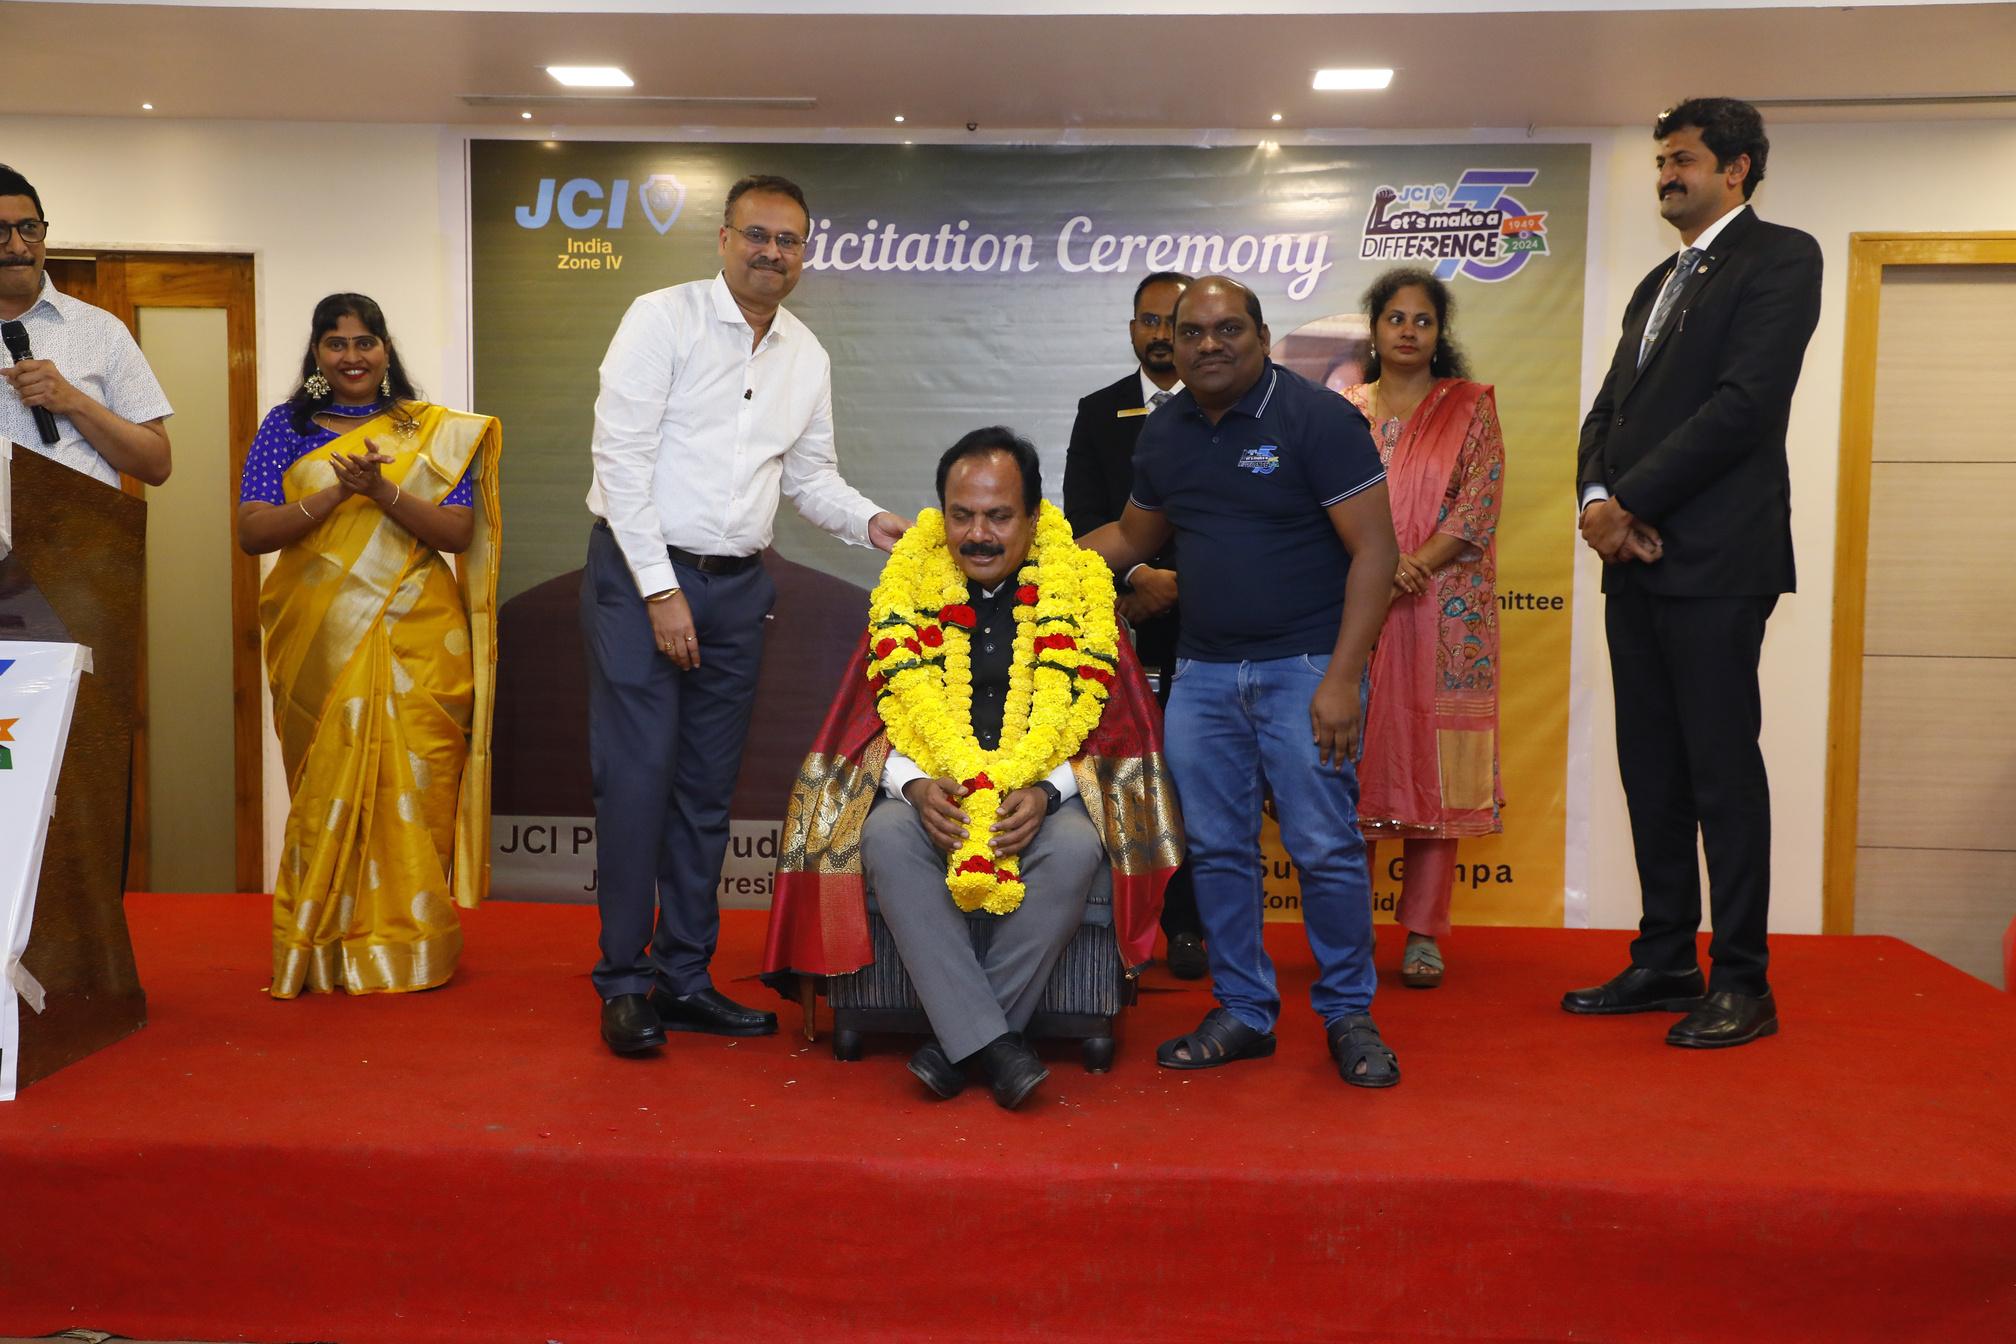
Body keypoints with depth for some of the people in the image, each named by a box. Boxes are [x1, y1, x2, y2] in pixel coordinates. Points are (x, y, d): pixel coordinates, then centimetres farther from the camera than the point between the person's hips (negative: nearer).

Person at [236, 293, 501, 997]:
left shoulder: (437, 431, 8)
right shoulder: (286, 426, 9)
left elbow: (458, 531, -2)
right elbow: (252, 531, -1)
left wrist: (383, 491, -17)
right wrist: (334, 494, -16)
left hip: (418, 642, 0)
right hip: (321, 643, 1)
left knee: (415, 789, -4)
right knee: (327, 793, 0)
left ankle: (409, 947, 8)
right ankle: (325, 953, 11)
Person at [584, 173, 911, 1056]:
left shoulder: (807, 356, 11)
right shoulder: (663, 319, -6)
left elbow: (810, 475, 19)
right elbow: (622, 459, -12)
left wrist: (869, 521, -2)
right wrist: (661, 589, -16)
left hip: (736, 586, 6)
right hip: (641, 571, -5)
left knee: (707, 789, 10)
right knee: (638, 776, -7)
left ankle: (685, 974, 20)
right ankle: (624, 982, 5)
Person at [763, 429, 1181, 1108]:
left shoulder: (1077, 587, 4)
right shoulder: (910, 584, 8)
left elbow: (1095, 716, 0)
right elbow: (886, 708, 5)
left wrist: (1044, 792, -17)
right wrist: (915, 785, -16)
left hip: (1044, 791, -1)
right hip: (933, 791, 1)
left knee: (1075, 848, -34)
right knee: (885, 837, -31)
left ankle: (955, 1039, -22)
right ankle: (991, 1043, -31)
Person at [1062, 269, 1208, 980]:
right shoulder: (1099, 412, 13)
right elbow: (1083, 517, 5)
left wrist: (1177, 583, -11)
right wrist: (1138, 575, -10)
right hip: (1121, 621, 1)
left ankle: (1186, 925, 9)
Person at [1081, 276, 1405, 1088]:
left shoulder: (1316, 419, -8)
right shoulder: (1165, 433, 10)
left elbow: (1375, 550, -11)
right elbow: (1132, 539, 24)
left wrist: (1342, 677, -17)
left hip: (1303, 666, -5)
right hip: (1202, 671, 5)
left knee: (1325, 847, -5)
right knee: (1217, 848, 7)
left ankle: (1349, 1016, 13)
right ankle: (1244, 1013, 21)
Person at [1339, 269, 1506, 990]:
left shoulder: (1471, 407, 7)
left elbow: (1479, 508, -3)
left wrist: (1410, 573, -14)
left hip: (1444, 613, -1)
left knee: (1433, 766, -3)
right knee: (1352, 762, -1)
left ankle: (1424, 935, 3)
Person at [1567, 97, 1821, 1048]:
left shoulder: (1779, 257, -2)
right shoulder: (1657, 284, 24)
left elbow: (1744, 402, -15)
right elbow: (1609, 409, 17)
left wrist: (1628, 502, -14)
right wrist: (1597, 498, -3)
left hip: (1716, 560, -8)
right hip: (1635, 558, 8)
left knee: (1722, 770, -4)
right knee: (1651, 767, 9)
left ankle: (1741, 983, 5)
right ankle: (1665, 963, 17)